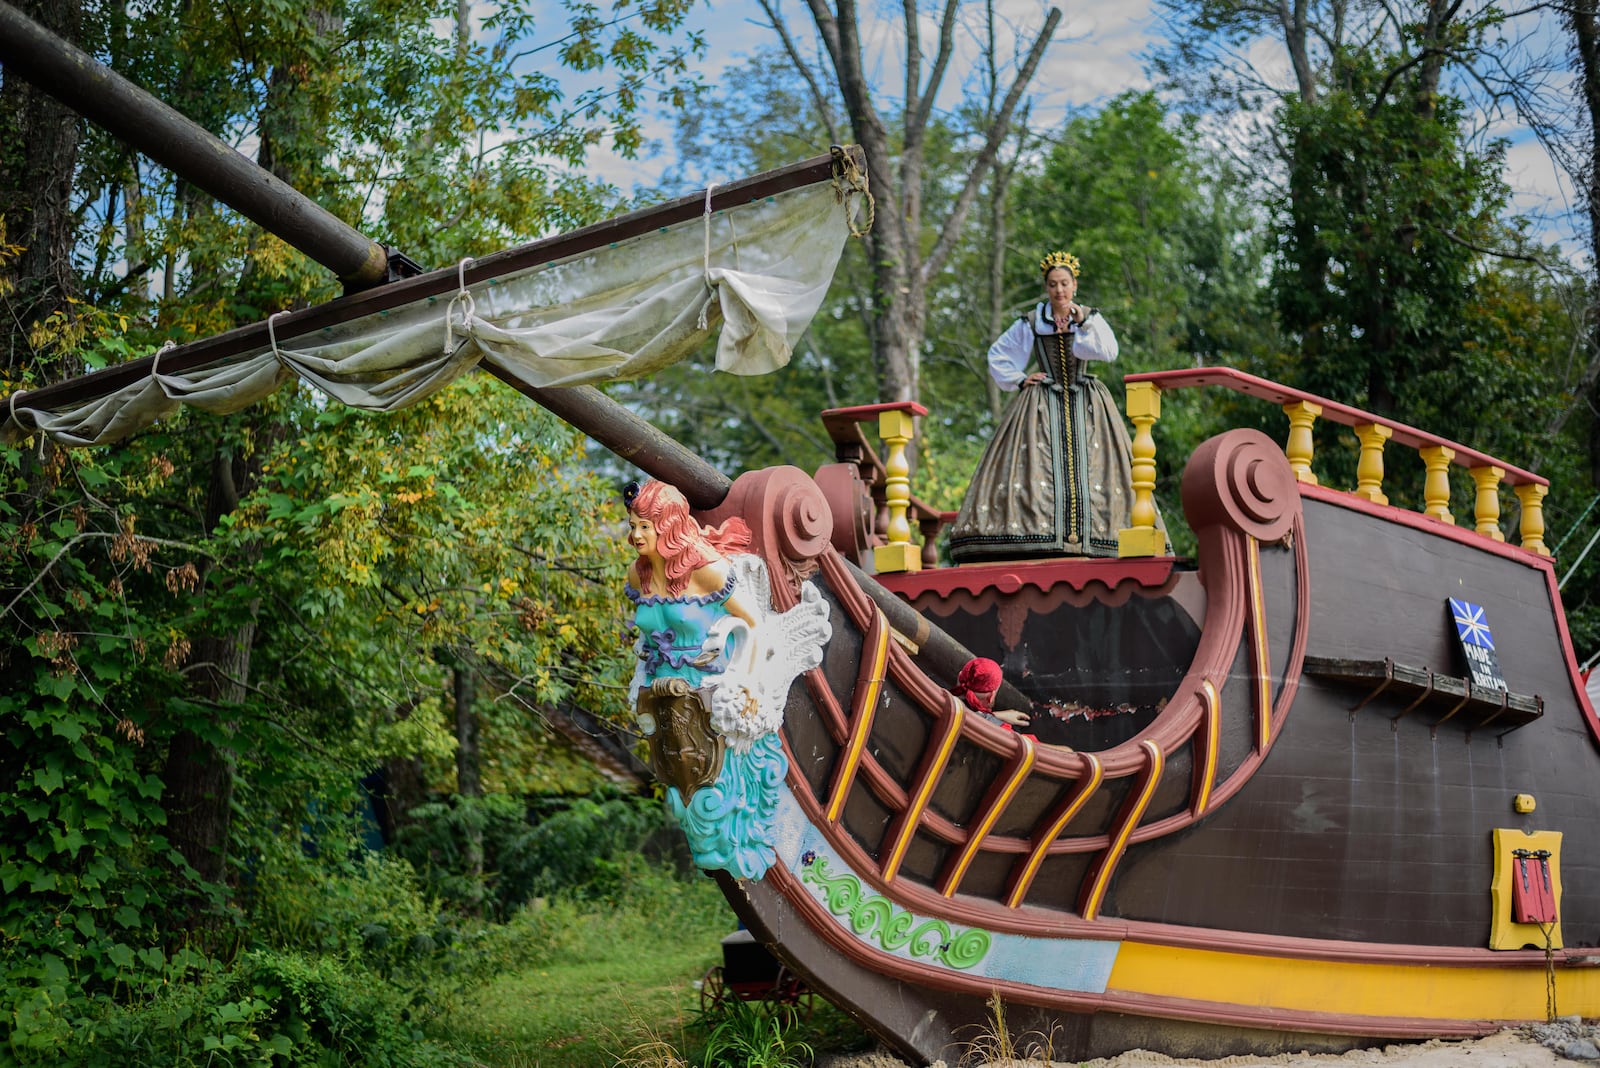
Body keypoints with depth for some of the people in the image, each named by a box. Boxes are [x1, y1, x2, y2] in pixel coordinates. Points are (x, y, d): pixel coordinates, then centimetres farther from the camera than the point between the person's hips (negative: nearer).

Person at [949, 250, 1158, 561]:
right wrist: (1019, 380, 5)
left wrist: (1083, 323, -21)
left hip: (1086, 407, 0)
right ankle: (1038, 537, -21)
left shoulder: (1090, 317, 7)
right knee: (1037, 464, -14)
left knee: (1089, 464, -10)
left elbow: (1109, 352, -11)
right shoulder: (1031, 323, 8)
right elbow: (996, 355, 17)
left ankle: (1089, 535, -15)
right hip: (1042, 406, 0)